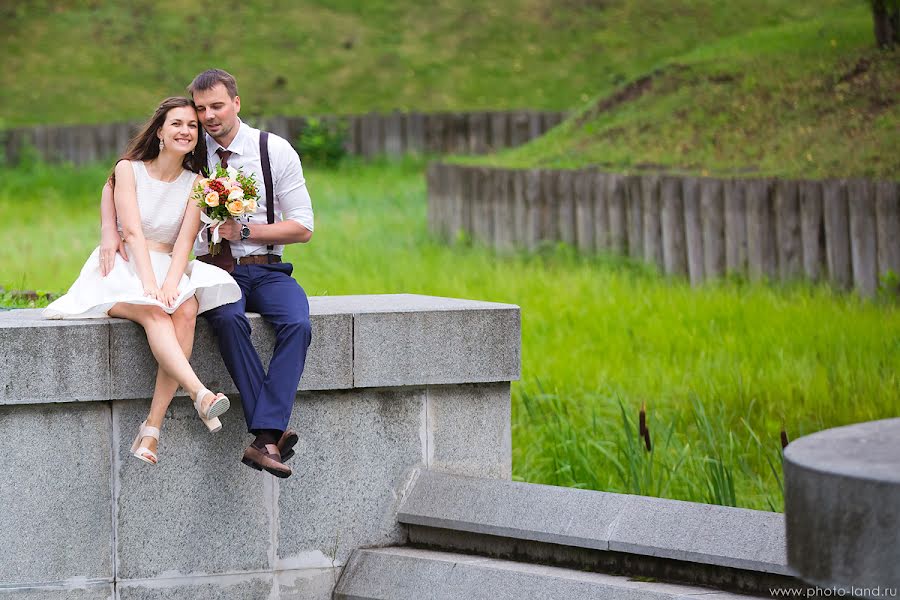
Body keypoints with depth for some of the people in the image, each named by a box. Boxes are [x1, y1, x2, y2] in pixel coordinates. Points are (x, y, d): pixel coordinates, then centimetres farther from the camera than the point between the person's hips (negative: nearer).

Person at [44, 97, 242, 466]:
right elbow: (133, 232, -9)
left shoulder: (195, 183, 11)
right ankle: (200, 395, -57)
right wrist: (149, 284, -24)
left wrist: (171, 284, -21)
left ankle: (152, 428, -39)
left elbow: (184, 241, -2)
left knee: (185, 310, -33)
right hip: (123, 269, -2)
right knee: (154, 313, -36)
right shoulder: (128, 169, 3)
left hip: (169, 270, 2)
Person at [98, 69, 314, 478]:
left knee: (297, 325, -32)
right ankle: (274, 432, -36)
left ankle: (264, 440, -39)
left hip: (265, 269, 0)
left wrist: (243, 232, -10)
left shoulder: (276, 151, 2)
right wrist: (110, 233, -5)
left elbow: (302, 228, 2)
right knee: (228, 319, -36)